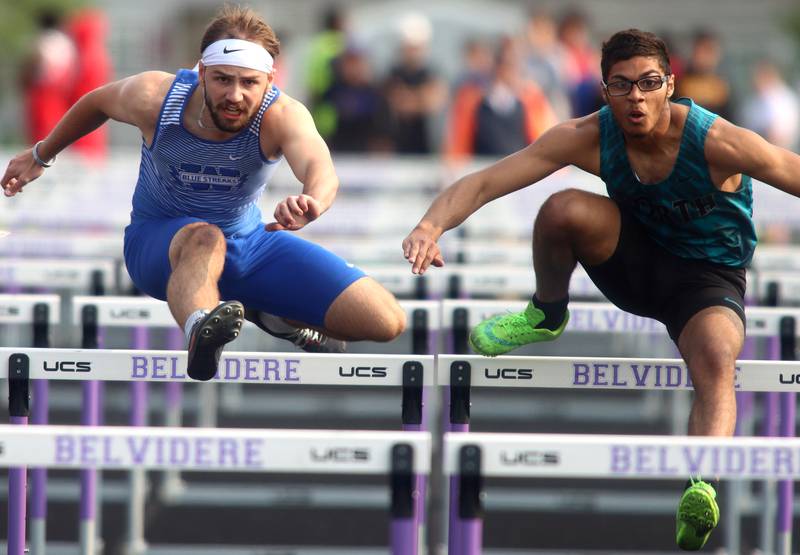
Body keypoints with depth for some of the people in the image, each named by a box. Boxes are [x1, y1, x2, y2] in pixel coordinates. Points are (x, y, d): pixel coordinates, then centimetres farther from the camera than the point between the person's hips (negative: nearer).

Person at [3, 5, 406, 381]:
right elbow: (97, 103, 1)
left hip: (249, 243, 2)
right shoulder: (154, 98, -24)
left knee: (387, 322, -9)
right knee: (204, 238, -42)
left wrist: (312, 201, -77)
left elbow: (320, 167, -52)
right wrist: (41, 156, 16)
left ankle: (269, 314, 16)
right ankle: (200, 329, -70)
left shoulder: (281, 116, -29)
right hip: (160, 241, -2)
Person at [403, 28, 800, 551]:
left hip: (709, 276, -3)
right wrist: (431, 226, -39)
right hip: (636, 258, 3)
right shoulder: (589, 137, -18)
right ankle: (546, 314, 4)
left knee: (717, 361, -36)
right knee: (564, 209, -25)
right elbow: (483, 182, -21)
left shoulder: (717, 143, -27)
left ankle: (703, 486, -57)